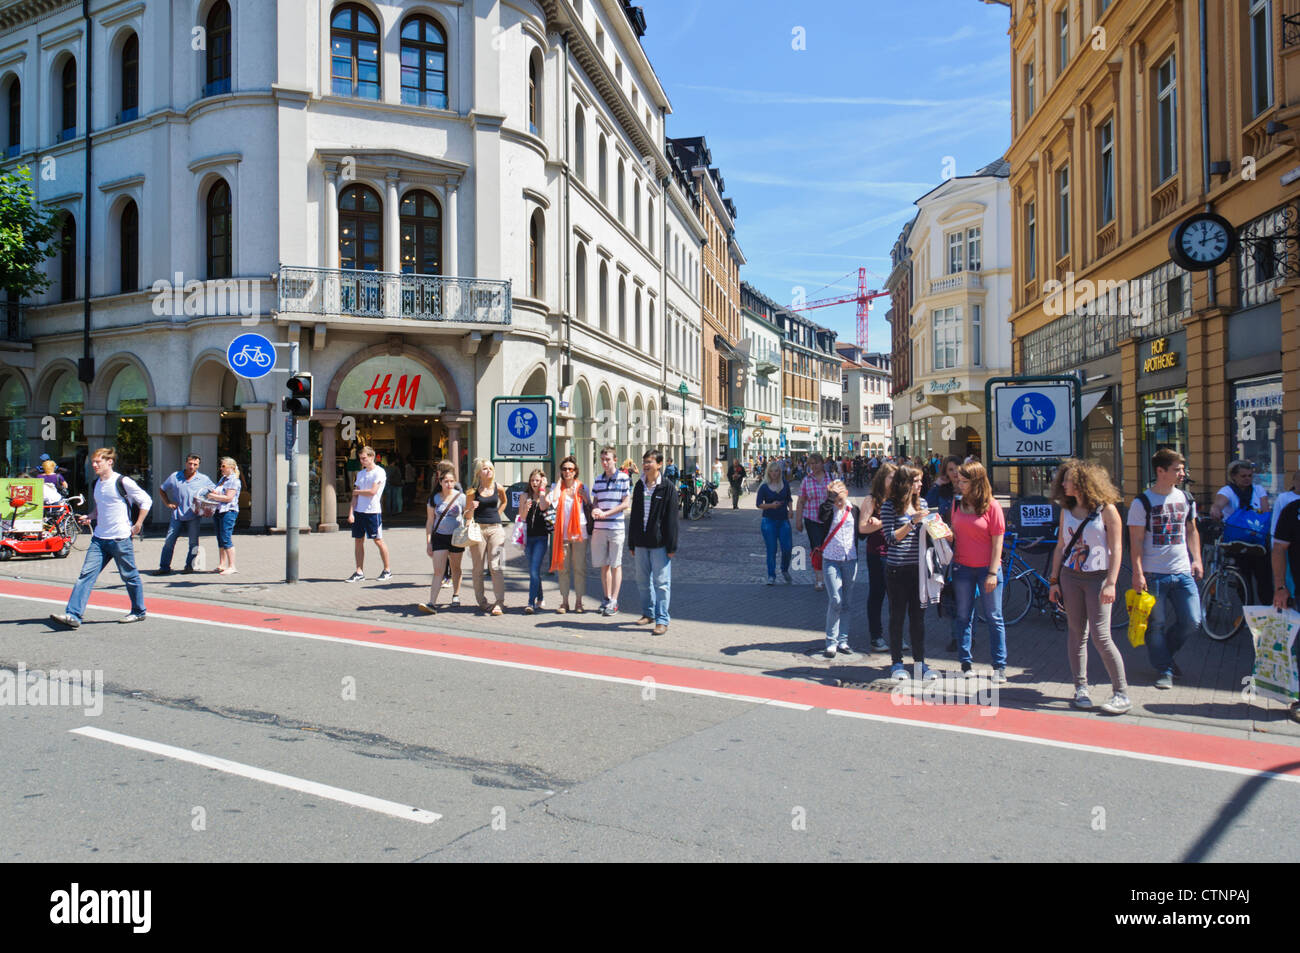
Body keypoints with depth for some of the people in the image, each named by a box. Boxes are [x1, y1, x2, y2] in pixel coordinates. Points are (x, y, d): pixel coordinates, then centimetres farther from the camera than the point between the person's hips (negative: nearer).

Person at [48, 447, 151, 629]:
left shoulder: (123, 482, -9)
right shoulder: (97, 484, 13)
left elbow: (146, 501, -6)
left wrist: (137, 525, -8)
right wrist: (89, 517, 8)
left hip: (120, 538, -7)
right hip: (99, 538, 7)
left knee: (129, 576, 5)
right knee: (86, 574, -4)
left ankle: (138, 612, 20)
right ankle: (73, 615, -8)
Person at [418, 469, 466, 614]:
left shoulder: (461, 497, -3)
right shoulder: (434, 498, -1)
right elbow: (430, 521, 3)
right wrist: (428, 542, 0)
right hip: (439, 537, 0)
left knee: (455, 568, 16)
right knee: (438, 571, -9)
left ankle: (456, 595, 35)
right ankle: (432, 603, -14)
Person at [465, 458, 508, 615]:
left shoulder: (499, 488, 3)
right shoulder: (473, 491, -3)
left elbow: (504, 502, 26)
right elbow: (467, 516, 1)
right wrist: (471, 509, -19)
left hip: (496, 529, 1)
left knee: (495, 566, -8)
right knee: (478, 568, 4)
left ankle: (500, 603, -10)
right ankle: (482, 602, 15)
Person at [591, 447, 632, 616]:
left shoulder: (624, 478, -3)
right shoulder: (597, 480, 12)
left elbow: (626, 503, -7)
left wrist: (605, 513, -13)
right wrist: (594, 510, -6)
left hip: (616, 527, -4)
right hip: (599, 528, 5)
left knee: (615, 565, -1)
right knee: (604, 565, 9)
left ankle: (614, 602, 2)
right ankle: (607, 598, 20)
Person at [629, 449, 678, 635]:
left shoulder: (666, 487, -5)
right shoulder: (639, 486, 10)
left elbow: (671, 518, -6)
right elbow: (635, 515, 14)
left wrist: (671, 546, -9)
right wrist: (632, 543, 12)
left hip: (659, 542, -6)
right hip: (641, 542, 6)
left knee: (661, 582, -3)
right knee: (643, 580, 14)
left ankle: (662, 619, 2)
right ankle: (649, 613, 28)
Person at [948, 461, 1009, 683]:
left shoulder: (992, 506, -8)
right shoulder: (957, 504, 6)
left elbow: (997, 541, -8)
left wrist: (993, 573, -12)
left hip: (987, 568, -4)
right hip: (962, 568, 4)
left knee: (994, 618, 3)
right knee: (963, 617, 7)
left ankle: (1000, 667, 12)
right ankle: (965, 664, 17)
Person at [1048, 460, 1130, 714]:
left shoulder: (1106, 509, -6)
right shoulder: (1067, 511, 10)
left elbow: (1116, 549, -8)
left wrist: (1111, 583, -16)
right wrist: (1054, 581, 9)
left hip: (1097, 578, -5)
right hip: (1070, 578, 5)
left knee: (1101, 636, -10)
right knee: (1077, 635, 7)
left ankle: (1122, 695, 0)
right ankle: (1081, 689, 15)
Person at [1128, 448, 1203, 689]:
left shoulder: (1186, 499, 9)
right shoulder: (1142, 502, -8)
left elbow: (1191, 531, 20)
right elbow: (1136, 541, -8)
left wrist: (1196, 560, 10)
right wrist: (1137, 573, -13)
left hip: (1183, 572, 5)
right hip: (1153, 574, -5)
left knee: (1192, 622, 2)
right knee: (1156, 625, 1)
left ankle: (1164, 653, 26)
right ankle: (1164, 669, 16)